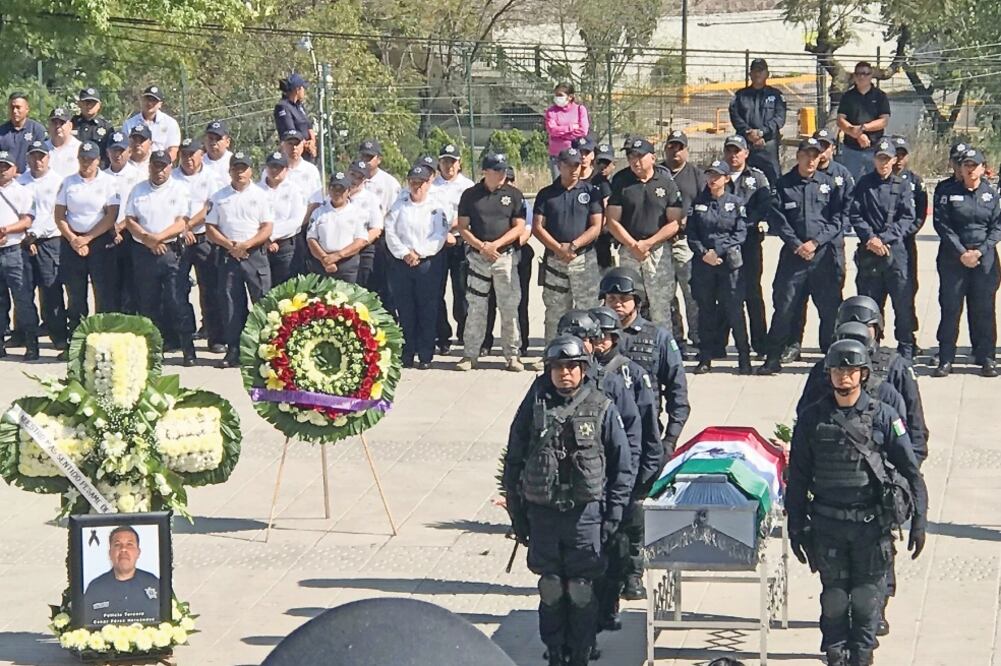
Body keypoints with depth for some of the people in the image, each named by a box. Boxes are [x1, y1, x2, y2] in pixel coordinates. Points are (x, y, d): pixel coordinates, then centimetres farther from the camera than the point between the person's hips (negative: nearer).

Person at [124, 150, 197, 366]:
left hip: (172, 252, -3)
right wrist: (147, 239, -8)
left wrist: (158, 237, -14)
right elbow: (130, 220, 8)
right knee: (147, 303, 6)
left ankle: (188, 351, -6)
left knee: (177, 301, -9)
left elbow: (182, 224, -4)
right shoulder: (138, 190, 14)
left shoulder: (180, 189, 4)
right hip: (143, 252, 3)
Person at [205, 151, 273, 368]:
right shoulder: (218, 198, 11)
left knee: (263, 301, -7)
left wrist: (246, 245, -13)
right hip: (228, 255, 2)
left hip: (255, 254, -2)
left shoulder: (261, 196, 6)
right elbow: (210, 229, 7)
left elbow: (267, 229, -1)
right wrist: (230, 245, -8)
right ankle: (233, 351, 5)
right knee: (230, 303, 1)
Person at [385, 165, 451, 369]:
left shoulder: (437, 207, 5)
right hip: (402, 263, 2)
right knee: (405, 310, 2)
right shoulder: (399, 206, 11)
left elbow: (440, 236, -4)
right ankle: (406, 354, 8)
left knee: (428, 311, -3)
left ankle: (425, 356, 1)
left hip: (428, 263, -2)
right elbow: (390, 232, 4)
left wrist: (419, 253, -12)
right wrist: (404, 253, -9)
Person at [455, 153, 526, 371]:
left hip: (506, 256, 0)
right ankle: (470, 355, 9)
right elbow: (463, 227, 4)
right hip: (477, 256, 1)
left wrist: (496, 244, -11)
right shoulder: (470, 195, 4)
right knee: (475, 307, 3)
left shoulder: (513, 194, 3)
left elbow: (519, 228, 0)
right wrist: (481, 246, -10)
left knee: (509, 307, 1)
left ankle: (513, 355, 7)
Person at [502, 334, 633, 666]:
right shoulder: (534, 405, 0)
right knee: (550, 588, 8)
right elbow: (513, 462, 6)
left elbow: (623, 468, 3)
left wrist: (612, 517, -2)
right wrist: (517, 514, 6)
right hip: (542, 512, 1)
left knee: (582, 590, 1)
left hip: (585, 513, -1)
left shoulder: (601, 409, -2)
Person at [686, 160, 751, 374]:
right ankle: (705, 358, 12)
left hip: (730, 262, -2)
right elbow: (691, 234, 5)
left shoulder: (736, 203, 3)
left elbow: (740, 234, -3)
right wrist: (703, 253, -10)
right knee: (706, 310, 6)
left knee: (734, 310, -5)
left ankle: (744, 358, 0)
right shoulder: (698, 202, 8)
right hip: (703, 263, 2)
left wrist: (718, 251, -12)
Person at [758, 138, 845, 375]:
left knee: (830, 307, 1)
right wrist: (797, 245, -9)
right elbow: (779, 220, 2)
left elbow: (837, 219, 3)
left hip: (823, 254, 0)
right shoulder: (784, 184, 6)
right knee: (784, 307, -2)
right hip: (793, 253, 0)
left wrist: (815, 242, -8)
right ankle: (773, 357, 6)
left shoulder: (828, 183, 7)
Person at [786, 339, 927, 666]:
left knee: (867, 596, 5)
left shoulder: (883, 417, -2)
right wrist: (796, 527, 4)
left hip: (871, 523, -1)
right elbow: (797, 477, 6)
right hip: (827, 524, 1)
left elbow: (911, 471, 0)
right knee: (834, 596, 6)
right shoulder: (812, 419, 2)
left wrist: (919, 519, -5)